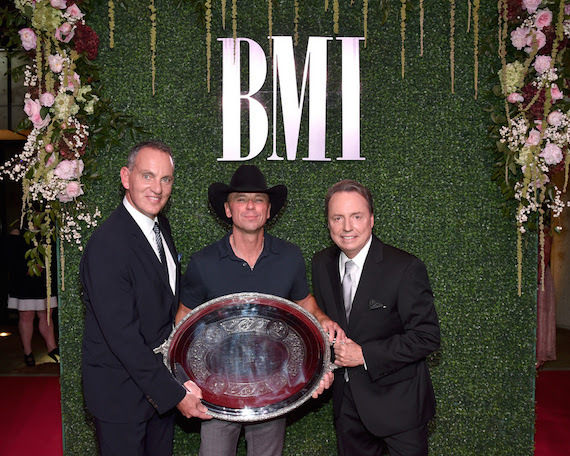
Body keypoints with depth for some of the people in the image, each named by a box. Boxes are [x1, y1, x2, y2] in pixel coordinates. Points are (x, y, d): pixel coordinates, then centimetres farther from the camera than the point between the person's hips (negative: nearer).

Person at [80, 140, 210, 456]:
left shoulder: (160, 226, 2)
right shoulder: (107, 244, -25)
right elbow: (122, 335, -25)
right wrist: (173, 393, -21)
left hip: (161, 376, 8)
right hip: (121, 391, -7)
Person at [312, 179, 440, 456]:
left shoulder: (405, 269, -19)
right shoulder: (322, 263, -2)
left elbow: (427, 337, -18)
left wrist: (365, 354, -22)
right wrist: (331, 350, -8)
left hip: (398, 403, -4)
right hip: (347, 401, 5)